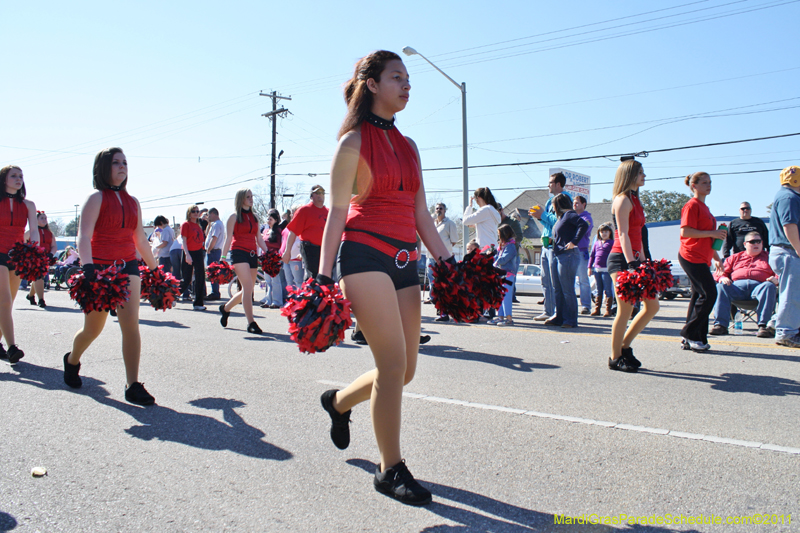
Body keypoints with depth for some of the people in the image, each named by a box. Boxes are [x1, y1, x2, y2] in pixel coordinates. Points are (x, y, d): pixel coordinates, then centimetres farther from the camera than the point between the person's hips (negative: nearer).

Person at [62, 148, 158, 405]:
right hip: (100, 268, -4)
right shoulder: (96, 198, -5)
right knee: (93, 328, 10)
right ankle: (72, 360, 42)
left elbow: (141, 240, 19)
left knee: (131, 325, -9)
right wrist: (88, 267, -31)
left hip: (128, 266, 4)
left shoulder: (132, 202, 11)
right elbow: (84, 235, -17)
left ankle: (133, 386, -5)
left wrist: (155, 269, 20)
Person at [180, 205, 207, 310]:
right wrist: (187, 254, -20)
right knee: (186, 280, -2)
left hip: (198, 253, 6)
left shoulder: (198, 226, 13)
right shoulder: (186, 224, -6)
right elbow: (183, 240, -13)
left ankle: (198, 303, 6)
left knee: (200, 278, 0)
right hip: (189, 253, -6)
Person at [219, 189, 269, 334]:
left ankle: (226, 307, 33)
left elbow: (259, 238, 17)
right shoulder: (234, 217, 3)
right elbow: (228, 239, 0)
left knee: (247, 290, 8)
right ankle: (251, 322, -15)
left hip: (252, 254, 6)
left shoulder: (254, 217, 17)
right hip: (239, 252, -6)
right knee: (248, 287, -17)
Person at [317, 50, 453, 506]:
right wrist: (323, 275, -9)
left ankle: (339, 401, 35)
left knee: (405, 370, 7)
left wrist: (448, 261, 11)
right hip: (365, 252, -7)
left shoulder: (409, 146, 19)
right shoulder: (353, 142, 1)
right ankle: (391, 469, 9)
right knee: (394, 363, -9)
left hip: (405, 259, 7)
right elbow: (337, 212, -3)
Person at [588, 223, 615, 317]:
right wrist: (589, 267, 11)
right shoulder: (597, 243, 15)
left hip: (607, 270, -5)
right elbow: (592, 255, 17)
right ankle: (597, 309, 14)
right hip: (597, 269, 5)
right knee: (598, 290, 10)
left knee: (608, 290, -2)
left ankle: (608, 309, 3)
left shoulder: (612, 243, 1)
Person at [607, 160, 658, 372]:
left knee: (652, 306, 8)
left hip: (633, 259, 9)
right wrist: (631, 263, -24)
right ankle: (616, 358, 7)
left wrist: (642, 263, 18)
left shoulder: (634, 200, 20)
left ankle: (625, 346, 18)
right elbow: (623, 234, -17)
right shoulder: (623, 199, -8)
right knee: (625, 310, -5)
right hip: (621, 259, -9)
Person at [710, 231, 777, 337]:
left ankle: (764, 326, -41)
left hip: (759, 286, -1)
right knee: (720, 287, -30)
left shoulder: (769, 257, 27)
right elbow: (722, 271, 24)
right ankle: (721, 325, -37)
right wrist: (723, 278, -1)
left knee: (769, 287, -36)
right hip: (737, 285, 1)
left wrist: (776, 279, -10)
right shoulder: (735, 257, 31)